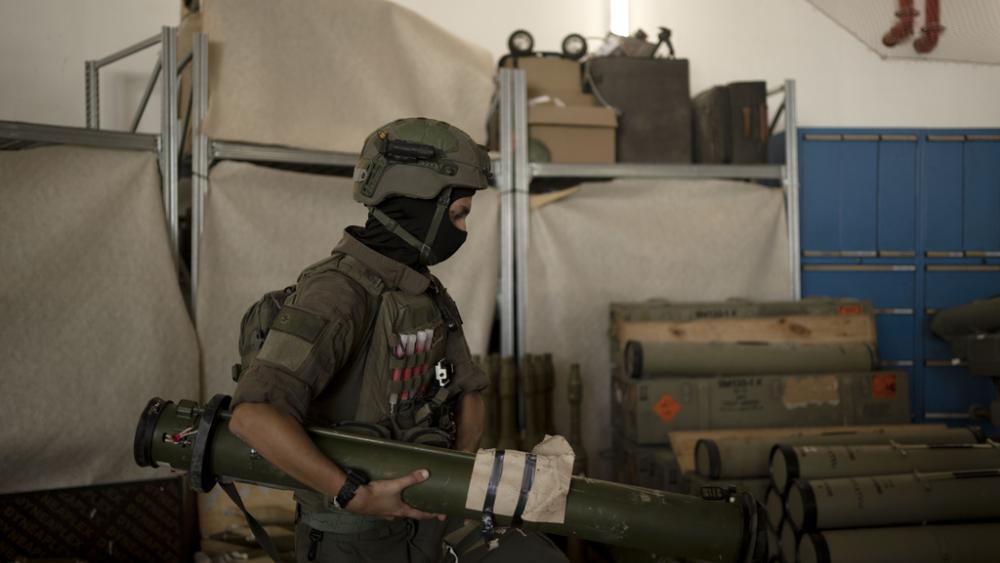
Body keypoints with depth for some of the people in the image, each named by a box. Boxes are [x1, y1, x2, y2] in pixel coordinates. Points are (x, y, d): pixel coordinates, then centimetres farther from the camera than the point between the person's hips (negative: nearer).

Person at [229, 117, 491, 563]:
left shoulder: (424, 292, 3)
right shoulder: (337, 293, -25)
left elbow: (466, 392, 11)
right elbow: (253, 417, -37)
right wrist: (357, 497, -33)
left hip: (417, 521, 8)